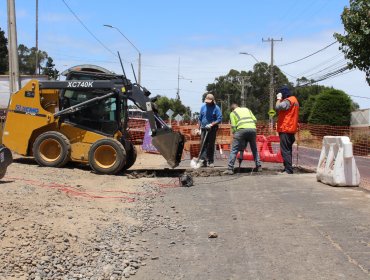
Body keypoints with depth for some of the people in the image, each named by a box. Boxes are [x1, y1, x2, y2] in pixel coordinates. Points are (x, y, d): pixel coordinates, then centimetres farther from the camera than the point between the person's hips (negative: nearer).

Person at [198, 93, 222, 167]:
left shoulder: (216, 108, -5)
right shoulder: (203, 107, 7)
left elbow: (219, 119, -9)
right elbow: (200, 118, 14)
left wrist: (211, 124, -19)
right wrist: (199, 128, 11)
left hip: (212, 129, -3)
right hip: (204, 129, 3)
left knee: (211, 146, 3)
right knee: (203, 145, -5)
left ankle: (211, 162, 11)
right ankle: (203, 161, -5)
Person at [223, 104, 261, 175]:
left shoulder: (233, 113, 19)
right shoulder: (247, 109, 31)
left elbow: (233, 126, 7)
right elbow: (255, 120, 19)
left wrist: (235, 134, 17)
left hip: (242, 129, -4)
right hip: (252, 129, 4)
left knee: (234, 150, 0)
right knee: (254, 149, 22)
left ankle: (230, 169, -6)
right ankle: (258, 166, 21)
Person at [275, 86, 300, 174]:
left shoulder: (288, 101, -13)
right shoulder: (294, 100, 19)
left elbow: (278, 107, -26)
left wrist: (279, 99, -10)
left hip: (285, 129, -10)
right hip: (291, 129, 10)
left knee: (285, 150, -11)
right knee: (288, 150, 13)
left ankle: (288, 169, -14)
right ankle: (287, 169, 17)